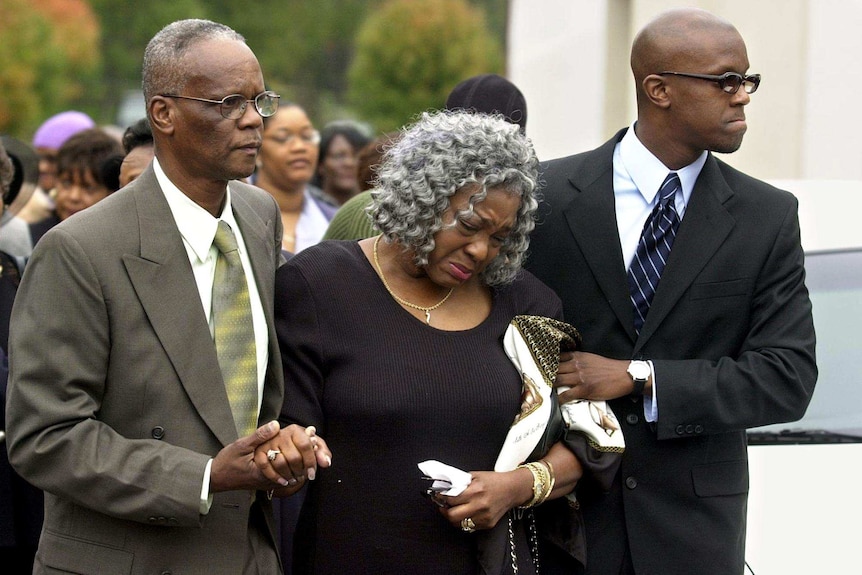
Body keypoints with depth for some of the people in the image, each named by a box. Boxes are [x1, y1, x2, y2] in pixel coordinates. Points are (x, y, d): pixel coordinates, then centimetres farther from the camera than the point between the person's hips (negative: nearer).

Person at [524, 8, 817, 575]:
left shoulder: (769, 218, 0)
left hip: (695, 526, 1)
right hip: (564, 511, -1)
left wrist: (638, 378, -15)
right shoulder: (549, 195, -3)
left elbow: (788, 377, -6)